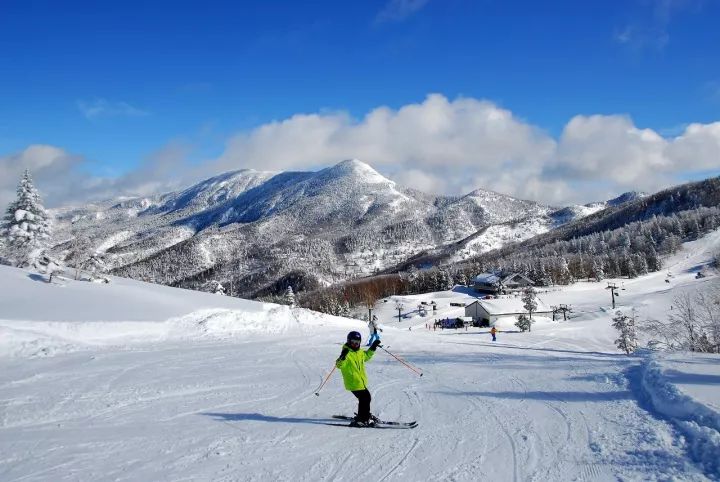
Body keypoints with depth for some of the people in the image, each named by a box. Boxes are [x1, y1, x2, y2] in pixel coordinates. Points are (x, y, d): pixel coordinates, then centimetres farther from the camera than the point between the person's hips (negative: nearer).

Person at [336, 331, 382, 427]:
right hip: (353, 382, -9)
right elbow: (339, 365, -27)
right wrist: (343, 357, -45)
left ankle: (365, 416, 37)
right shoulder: (347, 353, -15)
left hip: (361, 382, 9)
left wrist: (373, 348, 27)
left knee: (366, 398, 19)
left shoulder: (360, 352, 11)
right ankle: (362, 419, -1)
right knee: (365, 398, -10)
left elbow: (366, 356, 33)